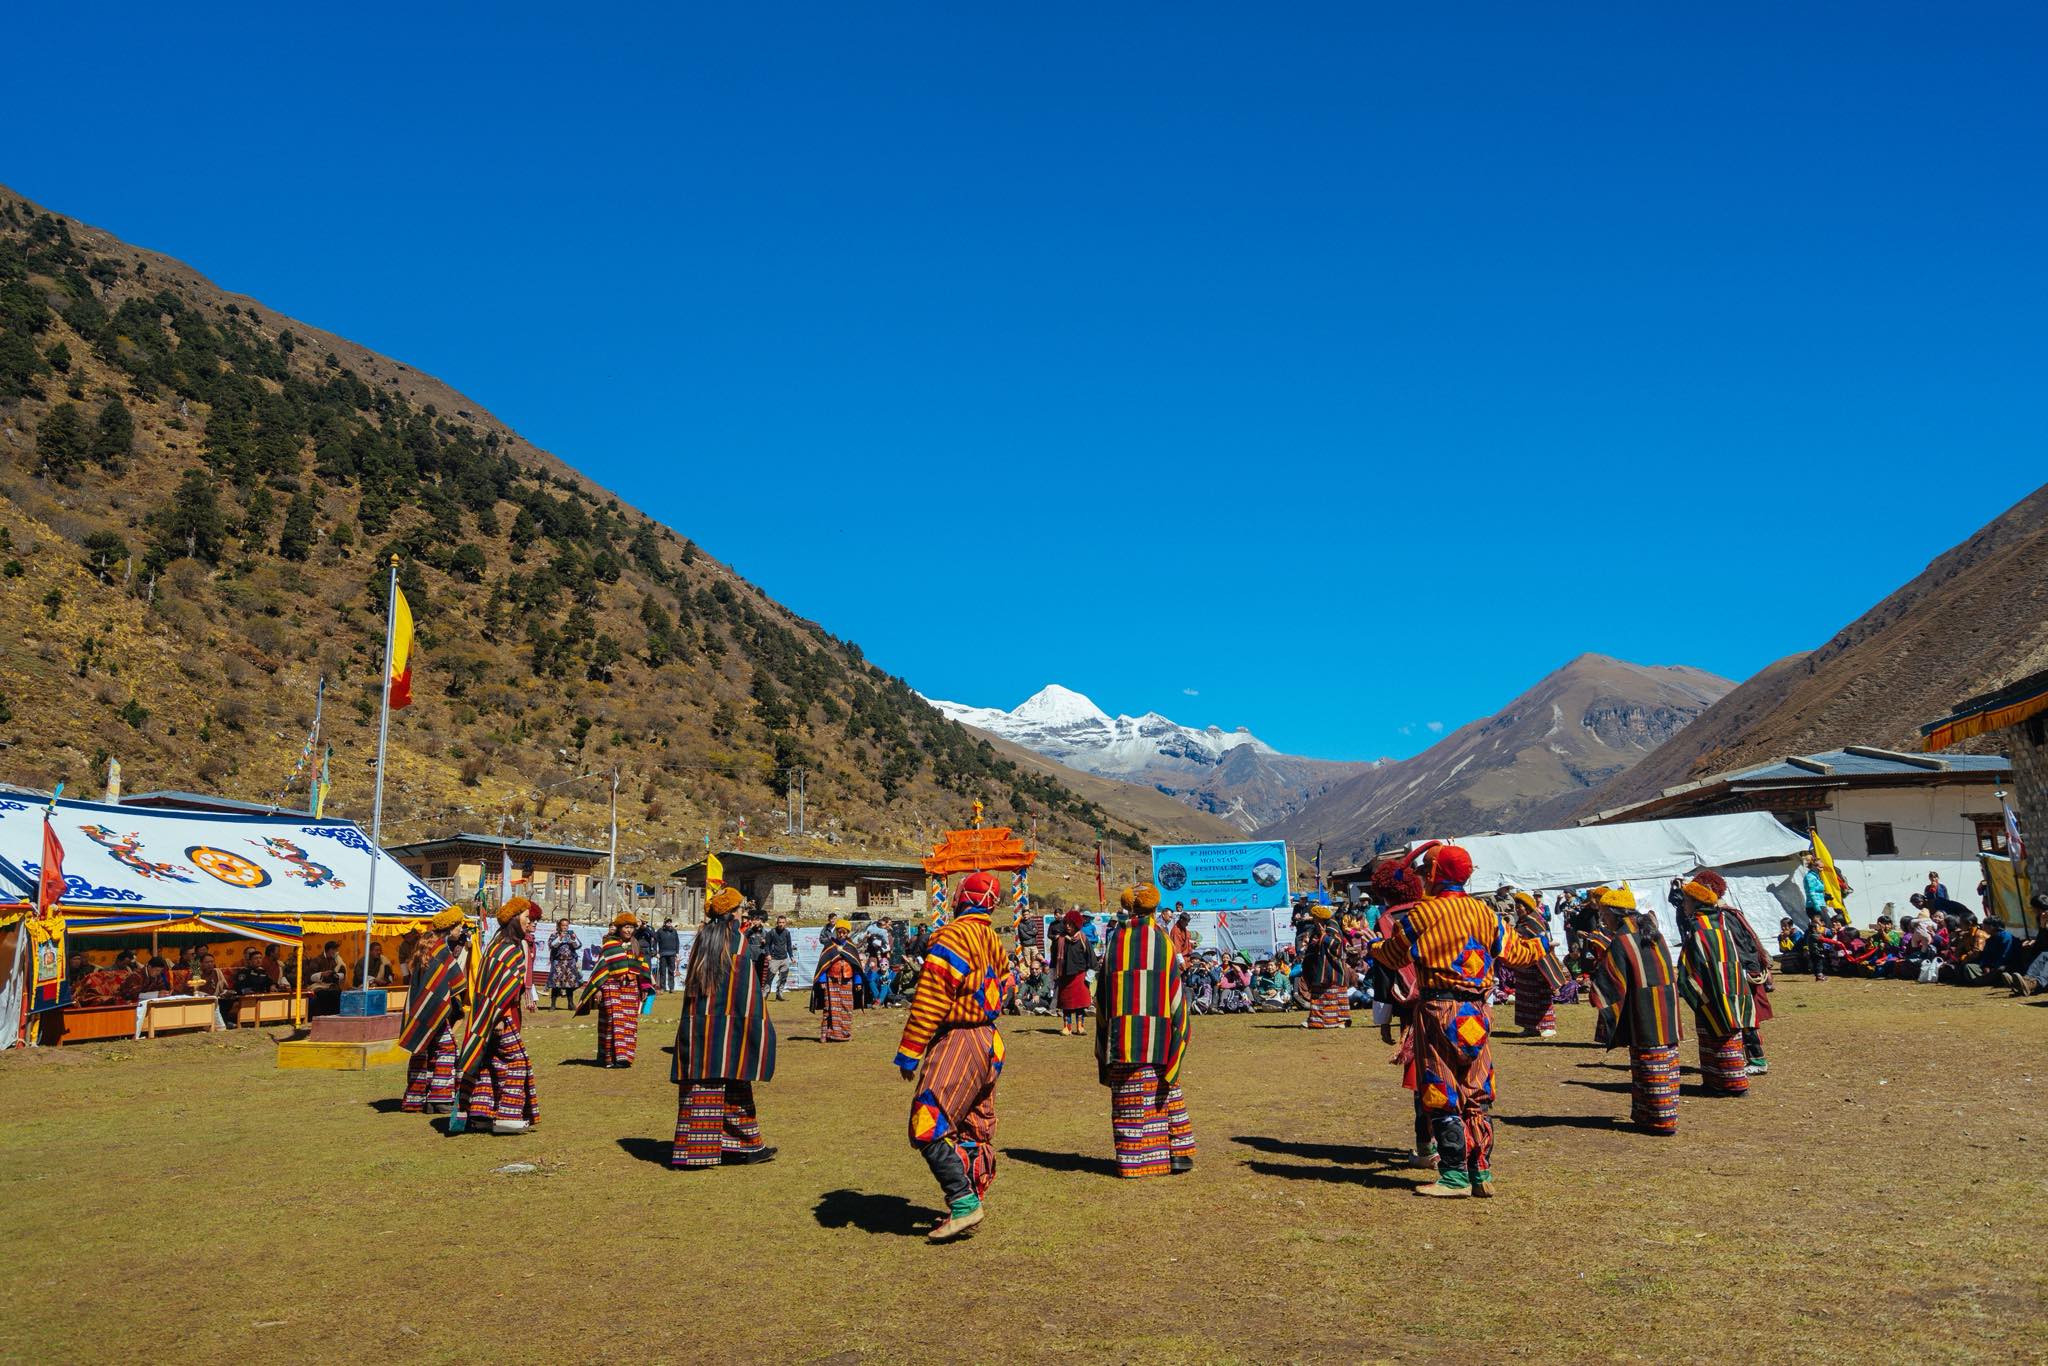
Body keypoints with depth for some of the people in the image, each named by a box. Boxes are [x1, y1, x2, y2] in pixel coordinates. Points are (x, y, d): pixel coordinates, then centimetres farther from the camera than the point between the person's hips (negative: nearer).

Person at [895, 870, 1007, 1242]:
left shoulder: (952, 936, -15)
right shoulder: (993, 942, 13)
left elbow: (930, 1001, -17)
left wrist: (908, 1053, -13)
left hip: (956, 1041, -10)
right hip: (988, 1042, 10)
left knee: (928, 1128, -9)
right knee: (974, 1128, 15)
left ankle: (963, 1203, -12)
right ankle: (969, 1203, 22)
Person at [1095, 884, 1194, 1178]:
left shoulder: (1115, 941, 0)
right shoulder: (1163, 942, -2)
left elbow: (1104, 991, 3)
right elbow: (1176, 990, -1)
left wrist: (1106, 1034, 11)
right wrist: (1179, 1029, 7)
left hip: (1122, 1032, 0)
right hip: (1158, 1032, 0)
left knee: (1128, 1097, 6)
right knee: (1165, 1090, 13)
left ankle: (1133, 1159, 7)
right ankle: (1177, 1152, 12)